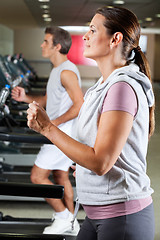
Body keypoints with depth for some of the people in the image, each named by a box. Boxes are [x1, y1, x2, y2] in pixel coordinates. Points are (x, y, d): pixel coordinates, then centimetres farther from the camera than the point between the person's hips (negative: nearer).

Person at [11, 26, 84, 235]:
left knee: (38, 176, -5)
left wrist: (54, 122, -21)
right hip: (60, 134, 10)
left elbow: (80, 105, -25)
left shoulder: (67, 72, -19)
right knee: (60, 176, 16)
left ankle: (63, 216, 8)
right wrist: (25, 98, 4)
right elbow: (48, 100, 19)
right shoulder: (58, 70, 14)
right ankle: (71, 223, 26)